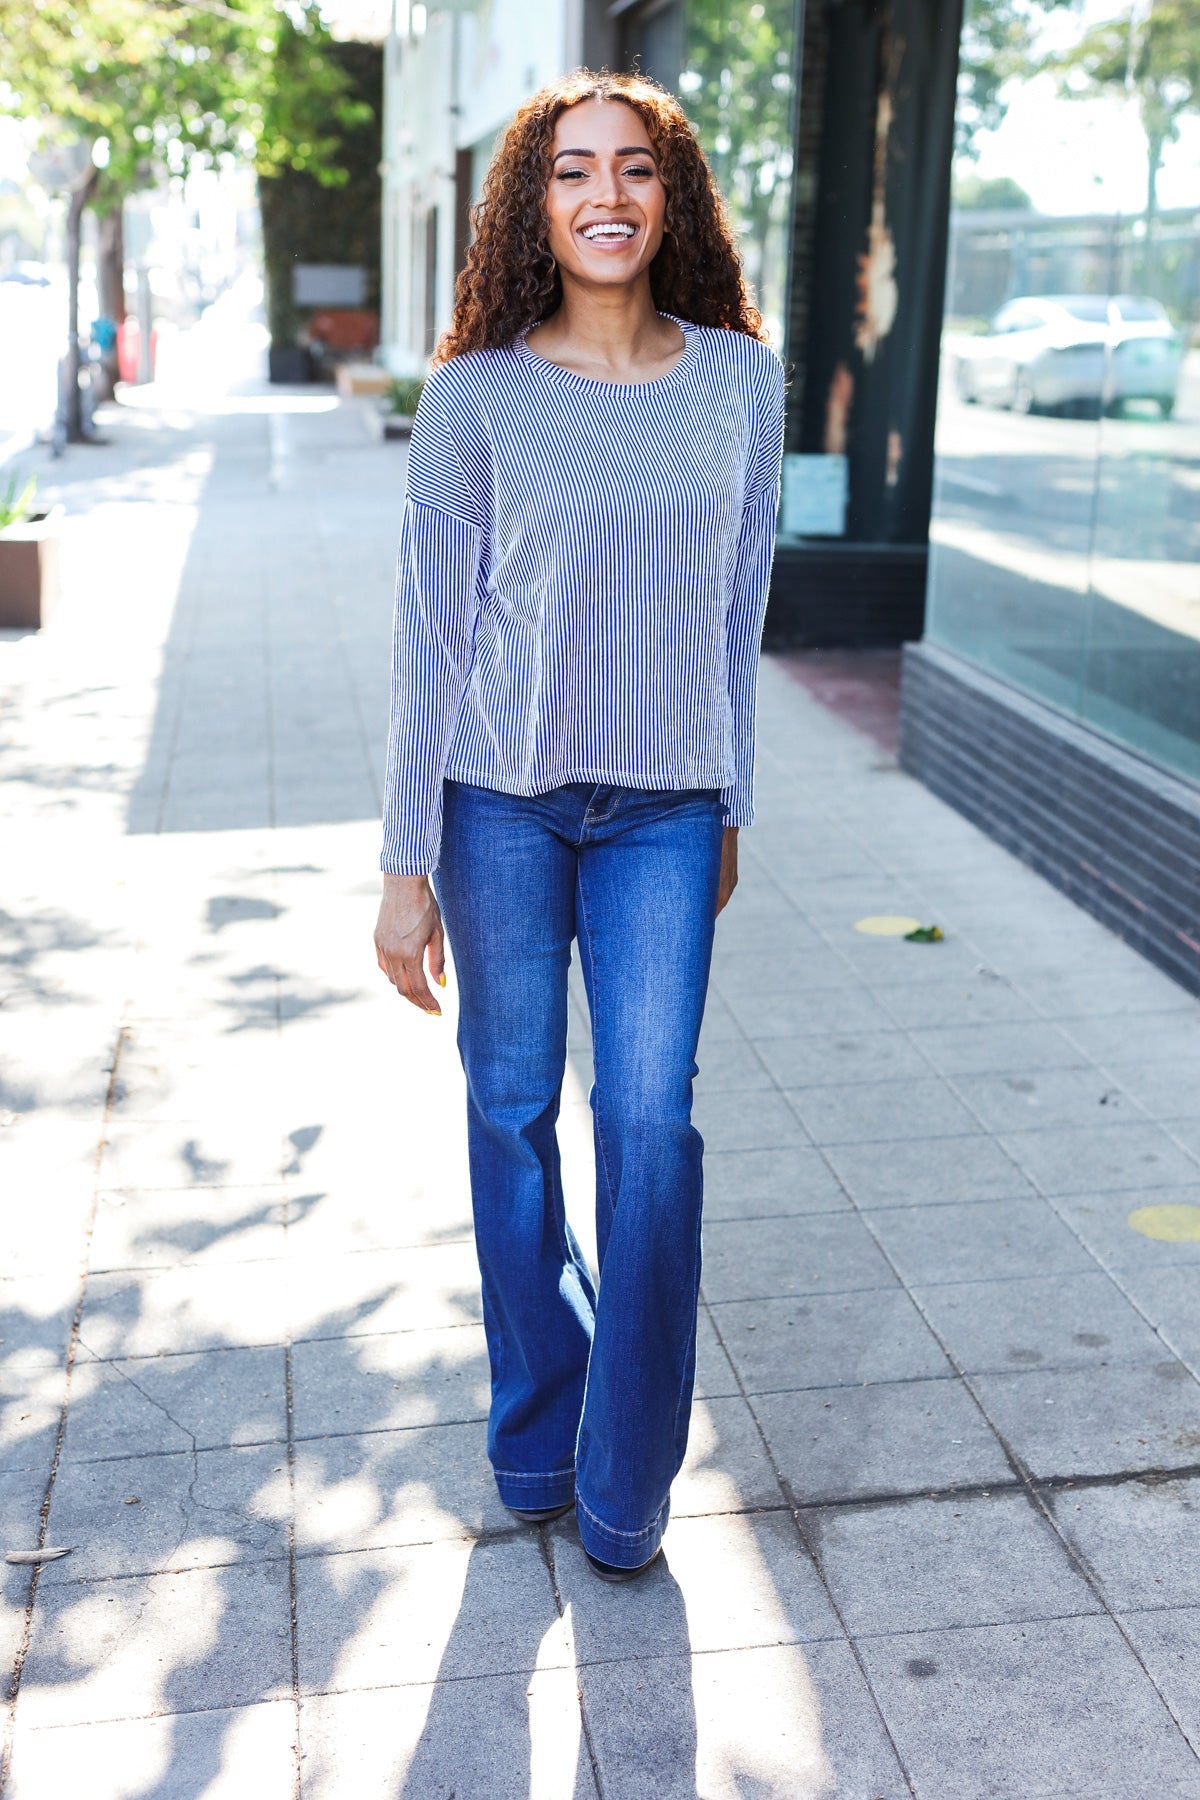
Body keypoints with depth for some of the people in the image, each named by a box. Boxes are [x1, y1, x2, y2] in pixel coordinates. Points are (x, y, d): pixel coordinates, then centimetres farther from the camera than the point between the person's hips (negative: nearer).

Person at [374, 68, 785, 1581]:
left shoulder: (738, 380, 1)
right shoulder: (478, 395, -5)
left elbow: (737, 605, 9)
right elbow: (428, 630, -5)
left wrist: (730, 810, 12)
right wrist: (409, 867, -7)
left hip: (665, 812, 1)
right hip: (503, 799, -1)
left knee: (651, 1122, -5)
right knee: (513, 1108, 8)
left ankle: (626, 1488, 11)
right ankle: (531, 1439, 28)